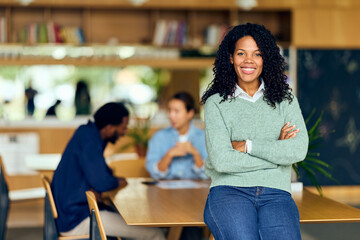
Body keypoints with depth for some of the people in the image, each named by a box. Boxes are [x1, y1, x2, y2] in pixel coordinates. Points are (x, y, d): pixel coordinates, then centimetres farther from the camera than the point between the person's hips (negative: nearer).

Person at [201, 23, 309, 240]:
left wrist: (247, 146, -3)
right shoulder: (217, 103, 8)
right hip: (229, 191, -1)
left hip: (276, 194, 2)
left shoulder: (285, 99, 15)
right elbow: (221, 160, -5)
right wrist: (276, 151, 0)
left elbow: (299, 150, 0)